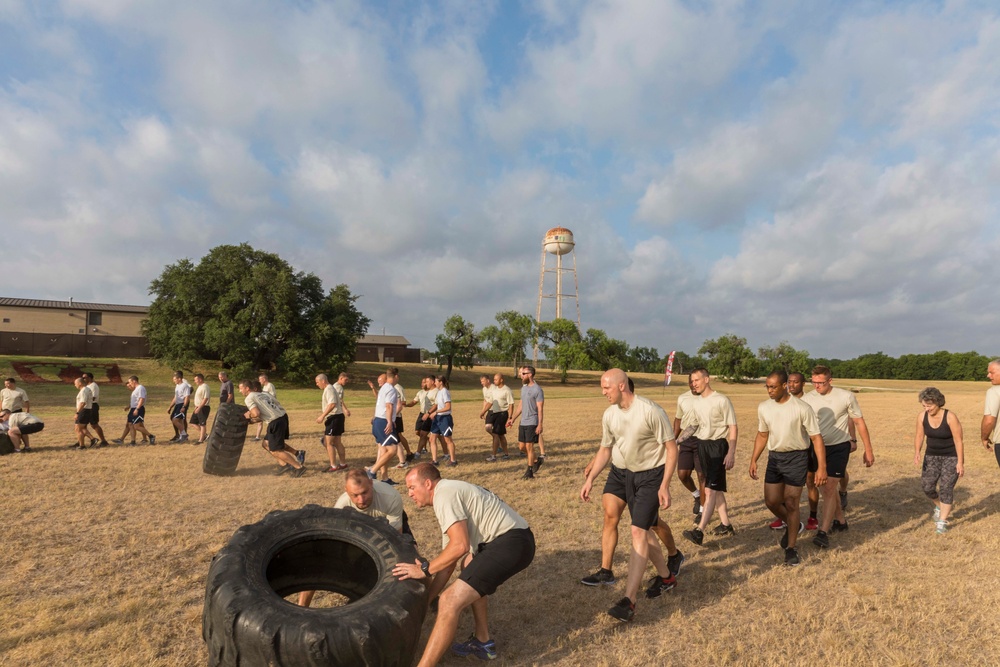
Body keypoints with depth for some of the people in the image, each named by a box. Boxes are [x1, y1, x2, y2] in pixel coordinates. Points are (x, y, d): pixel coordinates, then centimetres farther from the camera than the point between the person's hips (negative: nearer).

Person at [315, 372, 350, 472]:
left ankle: (333, 466, -2)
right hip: (337, 417, 10)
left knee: (329, 443, -5)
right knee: (337, 442, 14)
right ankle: (343, 464, 21)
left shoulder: (329, 389, -14)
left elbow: (332, 404, -26)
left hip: (334, 417, -10)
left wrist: (322, 416, -25)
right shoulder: (329, 388, 16)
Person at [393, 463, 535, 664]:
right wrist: (424, 599, 24)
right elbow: (448, 564, 25)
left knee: (450, 601, -13)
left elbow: (460, 546, -18)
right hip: (515, 540, 11)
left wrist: (424, 569, -8)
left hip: (511, 543, -11)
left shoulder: (444, 494, -6)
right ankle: (483, 642, 36)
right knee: (469, 566, 34)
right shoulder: (450, 492, 24)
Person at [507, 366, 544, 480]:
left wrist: (540, 425, -19)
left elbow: (540, 409, -15)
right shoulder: (523, 387, 11)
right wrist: (513, 418, 16)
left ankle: (529, 473, 6)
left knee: (529, 446, -4)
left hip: (532, 423, -8)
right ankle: (536, 460, 31)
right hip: (523, 423, 8)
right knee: (521, 446, 11)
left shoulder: (537, 390, -13)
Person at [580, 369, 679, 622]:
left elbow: (671, 448, -17)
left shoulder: (651, 411, -23)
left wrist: (664, 486, -21)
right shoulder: (609, 415, -3)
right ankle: (665, 577, 39)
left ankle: (629, 601, -10)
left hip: (653, 475, -7)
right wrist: (590, 480, 4)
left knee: (638, 532, -13)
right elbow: (605, 449, 9)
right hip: (628, 475, 7)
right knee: (645, 531, 16)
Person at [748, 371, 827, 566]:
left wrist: (821, 466, -15)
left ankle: (791, 548, 16)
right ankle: (793, 526, 36)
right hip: (774, 457, 5)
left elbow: (816, 437, -11)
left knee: (791, 504, 0)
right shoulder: (763, 407, 0)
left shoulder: (802, 408, -15)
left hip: (796, 457, -4)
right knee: (771, 501, 5)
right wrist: (753, 460, 7)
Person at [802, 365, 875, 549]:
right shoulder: (807, 399, -6)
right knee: (827, 488, 15)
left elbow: (859, 422, -2)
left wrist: (868, 450, 0)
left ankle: (823, 532, -10)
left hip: (839, 447, -3)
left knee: (829, 487, -11)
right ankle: (840, 521, 37)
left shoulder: (846, 396, -11)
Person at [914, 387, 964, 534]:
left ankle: (942, 522, 3)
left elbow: (958, 440, -16)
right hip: (932, 456, 4)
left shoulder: (950, 417, -21)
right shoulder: (922, 416, -10)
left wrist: (960, 462, -15)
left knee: (946, 488, -7)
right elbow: (919, 436, -2)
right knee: (927, 486, 1)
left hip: (951, 457, -4)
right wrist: (917, 452, -18)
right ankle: (939, 506, 33)